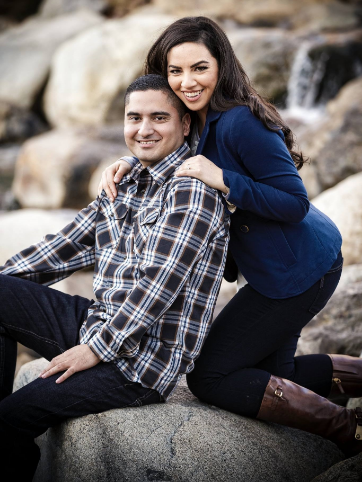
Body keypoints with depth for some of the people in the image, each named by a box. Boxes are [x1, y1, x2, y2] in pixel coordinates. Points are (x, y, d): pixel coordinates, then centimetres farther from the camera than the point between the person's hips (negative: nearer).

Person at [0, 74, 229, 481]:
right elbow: (66, 246, 16)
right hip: (96, 324, 8)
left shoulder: (192, 190, -14)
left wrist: (97, 348, -19)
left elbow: (158, 285, -20)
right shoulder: (124, 185, 14)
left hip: (142, 361, -8)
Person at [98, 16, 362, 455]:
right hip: (276, 267, 10)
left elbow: (295, 203, -25)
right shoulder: (198, 122, 4)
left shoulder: (241, 123, -24)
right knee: (267, 373, 22)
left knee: (209, 377, -3)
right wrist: (128, 165, -2)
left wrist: (222, 180, -32)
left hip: (297, 271, -10)